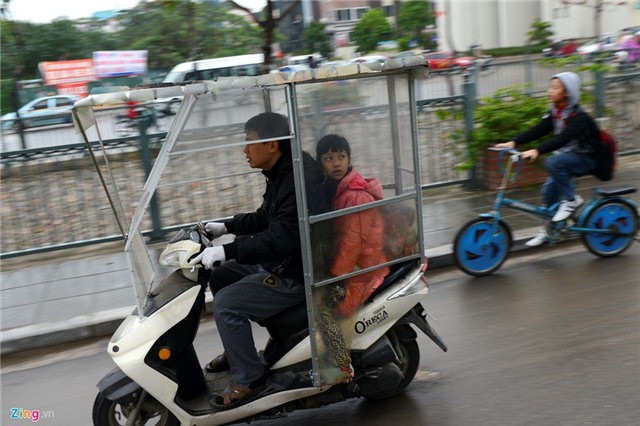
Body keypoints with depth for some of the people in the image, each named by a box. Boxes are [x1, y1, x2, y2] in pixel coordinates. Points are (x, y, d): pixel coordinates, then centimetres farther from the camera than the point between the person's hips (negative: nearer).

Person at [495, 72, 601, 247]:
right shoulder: (554, 113, 3)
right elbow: (538, 130, -7)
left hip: (585, 159, -8)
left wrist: (537, 151, -50)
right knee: (549, 190, 2)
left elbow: (562, 138, -37)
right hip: (568, 156, 8)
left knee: (553, 162, -32)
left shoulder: (579, 117, -23)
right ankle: (548, 230, 17)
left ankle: (571, 200, -14)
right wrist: (513, 142, -21)